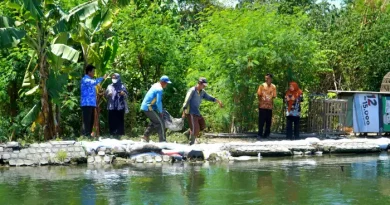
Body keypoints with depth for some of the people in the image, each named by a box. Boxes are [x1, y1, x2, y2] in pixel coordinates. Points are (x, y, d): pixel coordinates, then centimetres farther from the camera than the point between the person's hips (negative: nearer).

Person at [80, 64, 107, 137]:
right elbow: (94, 82, -31)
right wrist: (103, 78, -28)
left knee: (91, 121, 9)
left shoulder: (90, 80, 23)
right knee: (87, 121, -11)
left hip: (92, 104, 10)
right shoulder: (85, 79, -9)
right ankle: (86, 136, -12)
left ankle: (89, 135, 13)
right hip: (87, 104, -10)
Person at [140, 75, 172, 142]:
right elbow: (158, 102, -21)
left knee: (155, 122, 24)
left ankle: (146, 135, 26)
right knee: (160, 123, -6)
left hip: (144, 107, 10)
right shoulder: (159, 89, -17)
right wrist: (161, 112, -8)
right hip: (149, 108, -10)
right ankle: (162, 141, -7)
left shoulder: (155, 85, 14)